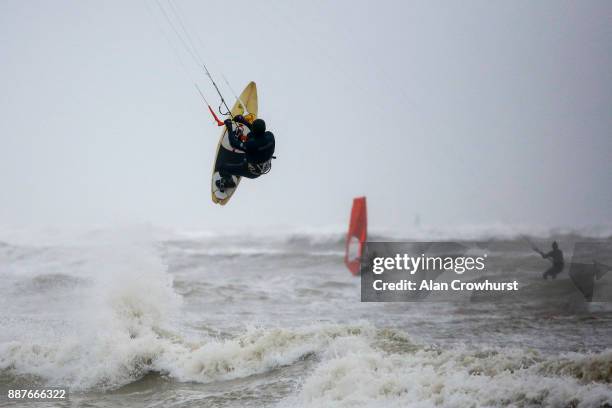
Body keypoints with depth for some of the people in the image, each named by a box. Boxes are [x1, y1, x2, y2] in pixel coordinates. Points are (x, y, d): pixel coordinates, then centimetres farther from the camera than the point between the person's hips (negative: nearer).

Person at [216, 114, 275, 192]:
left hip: (252, 172, -6)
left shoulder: (252, 145, -41)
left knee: (223, 168, 11)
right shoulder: (270, 135, -25)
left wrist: (229, 128, -13)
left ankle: (228, 182, 41)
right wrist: (245, 122, 0)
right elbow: (259, 134, -1)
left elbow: (234, 144, -25)